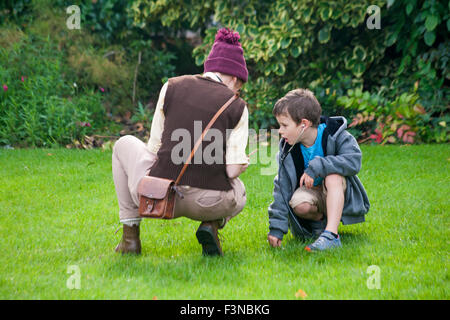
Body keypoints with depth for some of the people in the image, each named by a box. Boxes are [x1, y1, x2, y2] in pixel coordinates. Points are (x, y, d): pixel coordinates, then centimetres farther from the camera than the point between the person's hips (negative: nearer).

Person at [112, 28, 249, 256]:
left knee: (124, 145, 30)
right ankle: (212, 225, 4)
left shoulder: (172, 86, 7)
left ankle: (130, 234, 22)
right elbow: (233, 170, -3)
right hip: (209, 205, 0)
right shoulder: (237, 106, 4)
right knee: (237, 193, 39)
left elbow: (154, 149, 9)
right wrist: (243, 163, 20)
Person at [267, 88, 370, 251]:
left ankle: (331, 235, -42)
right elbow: (282, 187, -9)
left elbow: (354, 161, -32)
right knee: (299, 204, -33)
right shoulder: (287, 150, -9)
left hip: (339, 195, -2)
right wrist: (277, 227, -14)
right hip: (312, 192, 2)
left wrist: (316, 166, -37)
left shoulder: (334, 135, -18)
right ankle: (320, 220, 0)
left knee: (333, 176, -36)